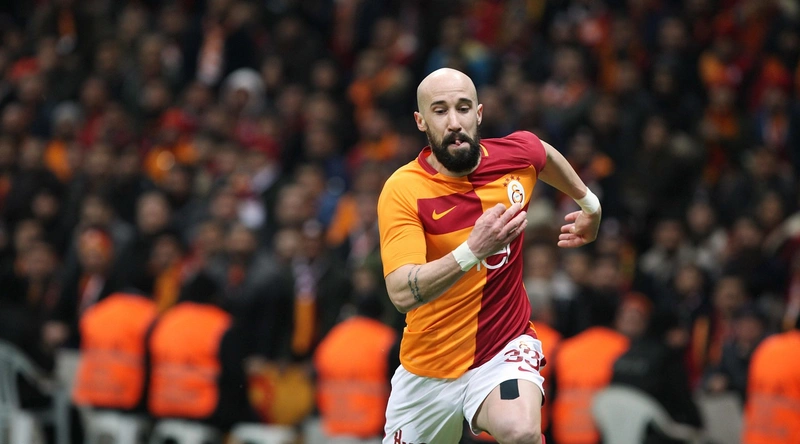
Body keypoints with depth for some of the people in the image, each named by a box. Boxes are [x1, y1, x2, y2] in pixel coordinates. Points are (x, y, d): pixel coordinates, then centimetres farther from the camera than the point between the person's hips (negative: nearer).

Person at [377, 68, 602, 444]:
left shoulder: (518, 153, -6)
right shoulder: (402, 191, -19)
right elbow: (402, 293, -31)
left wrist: (590, 205, 33)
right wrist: (473, 251, -43)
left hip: (506, 349, 0)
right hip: (428, 369, 0)